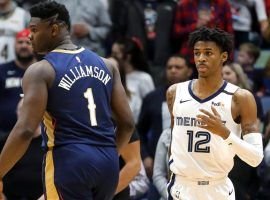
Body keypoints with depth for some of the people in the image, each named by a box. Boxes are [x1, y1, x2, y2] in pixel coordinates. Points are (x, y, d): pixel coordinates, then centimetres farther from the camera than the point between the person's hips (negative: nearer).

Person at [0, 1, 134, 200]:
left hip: (68, 162, -6)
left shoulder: (41, 71, -6)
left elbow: (25, 131, -15)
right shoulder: (106, 65, 12)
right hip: (108, 163, 6)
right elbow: (127, 123, 10)